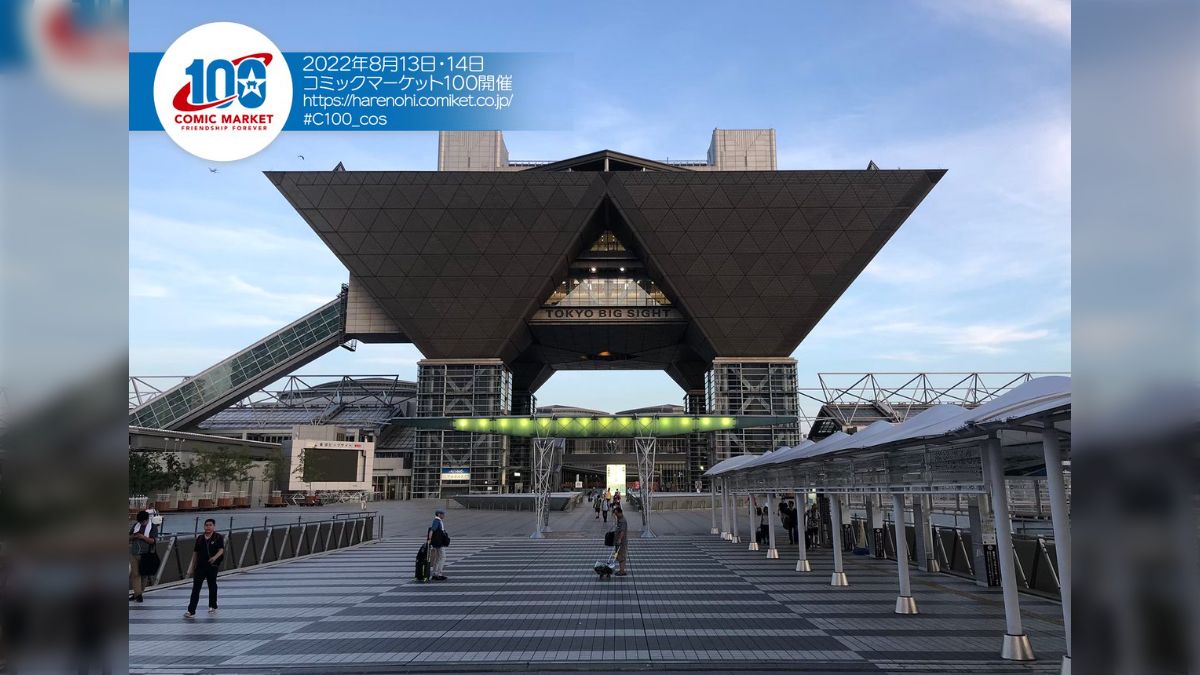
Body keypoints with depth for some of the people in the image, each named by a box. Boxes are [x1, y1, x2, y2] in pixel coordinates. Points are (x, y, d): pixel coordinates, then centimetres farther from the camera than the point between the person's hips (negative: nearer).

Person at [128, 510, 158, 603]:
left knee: (143, 574, 5)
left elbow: (154, 540, -12)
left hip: (145, 555, -3)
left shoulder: (153, 527, -5)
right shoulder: (136, 525, 8)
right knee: (135, 574, -2)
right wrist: (133, 536, -9)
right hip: (134, 554, 3)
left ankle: (137, 593, 16)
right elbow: (129, 537, 13)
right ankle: (137, 594, -2)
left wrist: (143, 537, -22)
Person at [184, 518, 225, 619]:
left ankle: (212, 606, 31)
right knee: (195, 588, -4)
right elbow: (195, 553, 11)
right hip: (200, 566, 2)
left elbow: (221, 550, -12)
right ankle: (191, 611, -5)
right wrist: (192, 567, 11)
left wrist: (215, 557, -33)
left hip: (212, 566, -2)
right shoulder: (200, 538, 7)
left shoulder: (218, 537, -4)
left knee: (212, 586, 13)